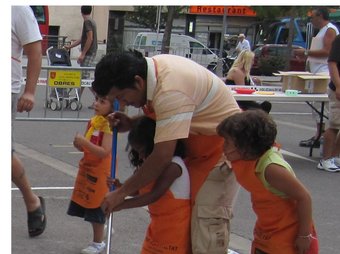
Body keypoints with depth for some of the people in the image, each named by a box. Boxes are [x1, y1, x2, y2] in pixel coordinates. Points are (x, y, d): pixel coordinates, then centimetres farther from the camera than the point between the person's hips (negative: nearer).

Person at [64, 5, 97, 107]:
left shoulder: (87, 22, -13)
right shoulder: (92, 21, 17)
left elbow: (90, 39, -21)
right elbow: (82, 39, 24)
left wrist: (82, 54, -20)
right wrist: (70, 46, 30)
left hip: (88, 53, -10)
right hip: (90, 52, 10)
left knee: (85, 77, -12)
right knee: (82, 77, 11)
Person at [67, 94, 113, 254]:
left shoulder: (109, 125, -19)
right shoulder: (92, 121, 6)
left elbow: (105, 152, -26)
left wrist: (85, 142, -29)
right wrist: (79, 144, -8)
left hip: (99, 172, -8)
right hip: (87, 169, 8)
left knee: (96, 208, 2)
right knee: (90, 206, 16)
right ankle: (101, 231, 35)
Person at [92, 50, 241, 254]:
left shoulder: (170, 91, -32)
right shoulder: (153, 67, -4)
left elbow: (162, 157, -30)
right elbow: (165, 118, 11)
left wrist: (121, 193, -21)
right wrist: (131, 124, -8)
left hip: (222, 147, -9)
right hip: (198, 146, 9)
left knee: (207, 227, -13)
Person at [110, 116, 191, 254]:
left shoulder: (173, 165, -22)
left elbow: (154, 195, -29)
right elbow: (143, 192, 13)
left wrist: (120, 205, -29)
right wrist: (121, 188, -5)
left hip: (175, 229, -9)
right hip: (157, 226, 9)